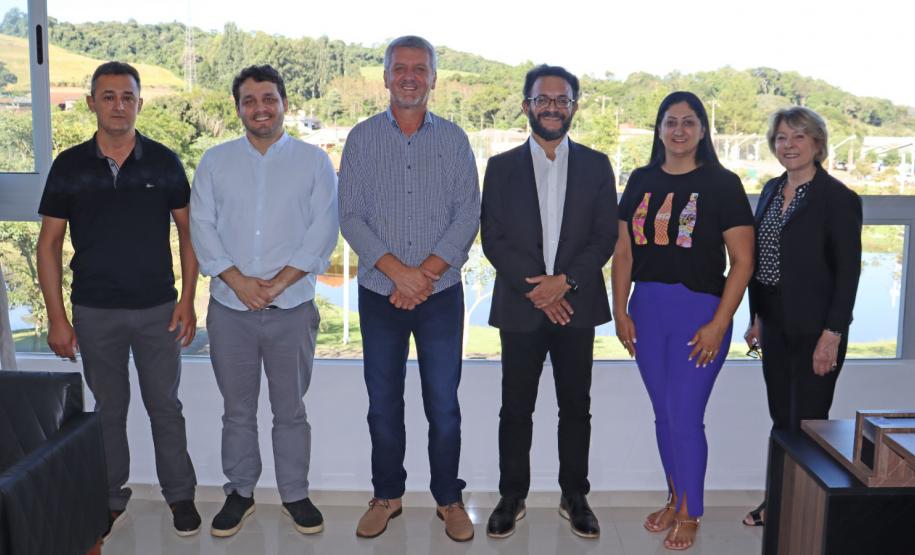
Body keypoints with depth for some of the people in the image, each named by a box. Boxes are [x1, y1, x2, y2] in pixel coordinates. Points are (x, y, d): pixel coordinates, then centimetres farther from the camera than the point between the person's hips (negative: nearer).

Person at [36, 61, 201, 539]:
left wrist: (187, 299, -4)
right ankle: (110, 501, 27)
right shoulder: (69, 166, -1)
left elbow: (187, 230, 3)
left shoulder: (164, 162, -2)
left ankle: (180, 495, 23)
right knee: (107, 409, 12)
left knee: (165, 405, 8)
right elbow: (49, 242, 2)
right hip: (94, 312, 1)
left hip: (158, 308, 0)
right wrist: (56, 316, -3)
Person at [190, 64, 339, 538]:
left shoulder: (313, 161, 2)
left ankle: (295, 494, 24)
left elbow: (323, 230, -5)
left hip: (291, 308, -1)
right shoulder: (215, 161, 7)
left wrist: (277, 283, -13)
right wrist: (239, 281, -12)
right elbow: (202, 227, 1)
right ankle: (239, 492, 28)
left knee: (290, 409, 9)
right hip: (229, 308, 2)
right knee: (237, 409, 12)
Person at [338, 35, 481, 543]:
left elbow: (468, 215, -3)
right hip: (379, 293, 1)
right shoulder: (362, 138, 3)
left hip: (441, 294, 0)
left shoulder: (453, 139, 3)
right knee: (383, 403, 10)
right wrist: (398, 271, -14)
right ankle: (386, 494, 27)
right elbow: (350, 216, -3)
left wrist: (426, 272, -13)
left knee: (444, 404, 5)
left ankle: (449, 499, 22)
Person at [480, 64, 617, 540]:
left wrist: (565, 281, -13)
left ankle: (574, 496, 24)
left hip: (576, 305, 1)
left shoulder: (596, 165, 6)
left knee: (576, 407, 9)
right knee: (515, 409, 7)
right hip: (520, 305, 0)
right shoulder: (502, 166, 4)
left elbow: (605, 236, 0)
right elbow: (492, 238, -2)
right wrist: (535, 288, -13)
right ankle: (511, 497, 21)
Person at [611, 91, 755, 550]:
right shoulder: (641, 181, 7)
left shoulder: (722, 184, -5)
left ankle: (689, 514, 20)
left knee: (685, 416, -1)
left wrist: (719, 324, -13)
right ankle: (675, 498, 33)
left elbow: (742, 261, -7)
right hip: (647, 308, 4)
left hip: (699, 310, -4)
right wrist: (620, 312, 3)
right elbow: (624, 252, 9)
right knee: (663, 413, 14)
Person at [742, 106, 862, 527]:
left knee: (808, 422, 2)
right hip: (775, 326, 7)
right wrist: (757, 317, 12)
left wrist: (832, 334, -17)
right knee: (781, 420, 15)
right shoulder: (772, 190, 9)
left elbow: (848, 271, -13)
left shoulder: (838, 198, -11)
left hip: (814, 329, -6)